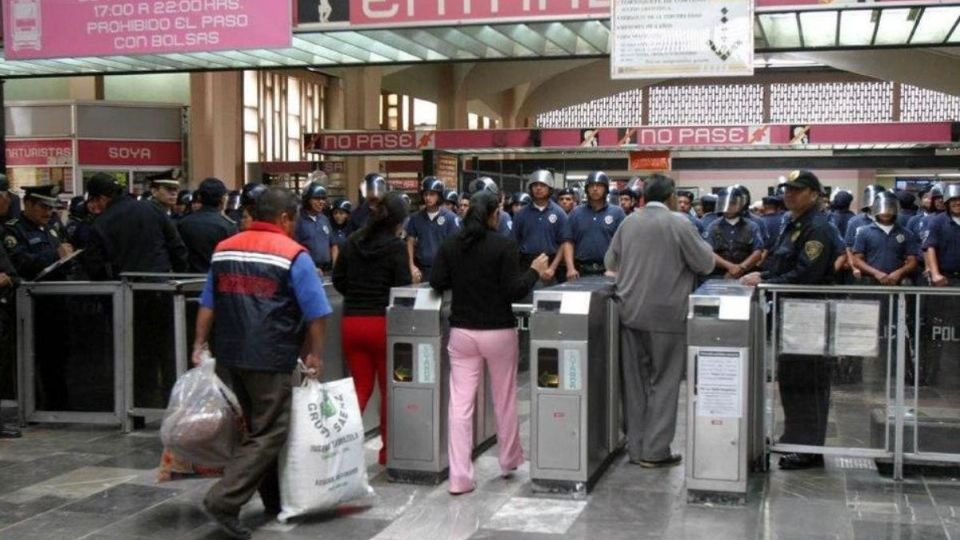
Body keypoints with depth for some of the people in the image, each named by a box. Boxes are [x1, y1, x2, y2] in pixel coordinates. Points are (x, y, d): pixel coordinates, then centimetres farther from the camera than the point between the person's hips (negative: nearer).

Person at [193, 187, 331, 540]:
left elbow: (208, 304, 14)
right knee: (268, 434, 0)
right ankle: (224, 500, -11)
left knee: (257, 427, 18)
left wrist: (200, 344, 19)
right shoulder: (292, 254, -7)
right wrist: (315, 355, 2)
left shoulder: (224, 249, 12)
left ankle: (275, 499, 28)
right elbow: (316, 313, -8)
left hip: (229, 355, 7)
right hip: (271, 359, -7)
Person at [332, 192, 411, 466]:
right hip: (382, 322, -4)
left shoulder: (352, 241, 4)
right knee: (388, 387, 10)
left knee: (361, 386, 13)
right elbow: (403, 288, -11)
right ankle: (388, 450, 17)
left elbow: (338, 280, 8)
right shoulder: (396, 246, -10)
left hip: (351, 321, 4)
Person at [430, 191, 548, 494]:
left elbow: (437, 284, 3)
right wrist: (535, 271, 2)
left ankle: (459, 477, -2)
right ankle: (509, 461, 32)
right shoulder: (504, 245, -11)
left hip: (461, 332, 2)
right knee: (505, 400, 15)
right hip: (499, 332, -2)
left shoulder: (450, 245, 0)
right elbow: (514, 291, -13)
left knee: (460, 403, 1)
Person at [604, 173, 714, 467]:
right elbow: (706, 264, -5)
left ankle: (636, 447, 16)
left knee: (634, 380, 11)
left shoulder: (628, 222, 5)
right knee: (663, 382, 2)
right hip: (666, 314, -5)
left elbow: (610, 262, 14)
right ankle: (655, 451, 3)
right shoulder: (679, 223, -9)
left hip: (630, 311, 5)